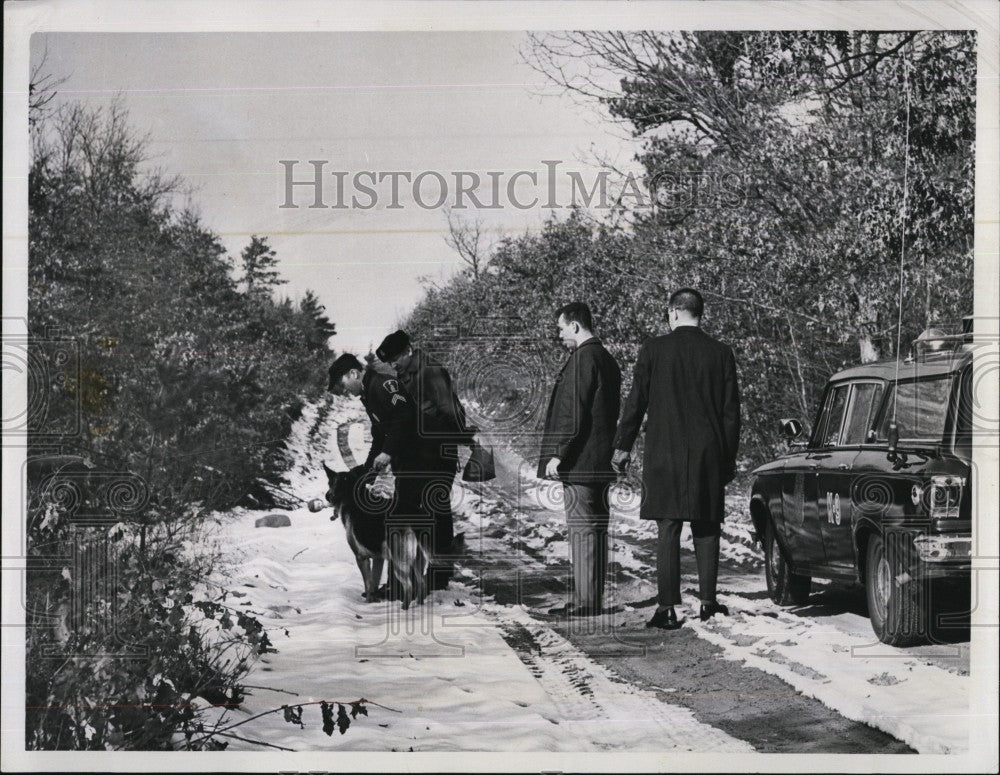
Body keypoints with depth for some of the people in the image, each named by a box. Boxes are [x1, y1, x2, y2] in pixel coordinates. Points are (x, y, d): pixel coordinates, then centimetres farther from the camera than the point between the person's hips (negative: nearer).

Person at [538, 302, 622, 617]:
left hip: (579, 461, -10)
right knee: (596, 527, 12)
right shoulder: (607, 358, 16)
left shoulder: (583, 357, -13)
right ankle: (593, 598, 17)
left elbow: (574, 412, -18)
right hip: (600, 461, 10)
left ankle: (585, 600, -6)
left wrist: (557, 454, -15)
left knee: (582, 528, -8)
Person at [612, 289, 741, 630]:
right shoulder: (720, 353, 2)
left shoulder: (653, 349, -3)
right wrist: (729, 458, 13)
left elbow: (636, 402, 0)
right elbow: (731, 411, 5)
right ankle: (708, 602, 14)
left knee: (668, 531, -1)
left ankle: (667, 608, -3)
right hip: (709, 456, 2)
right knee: (706, 529, 11)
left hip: (664, 454, -2)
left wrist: (623, 446, 10)